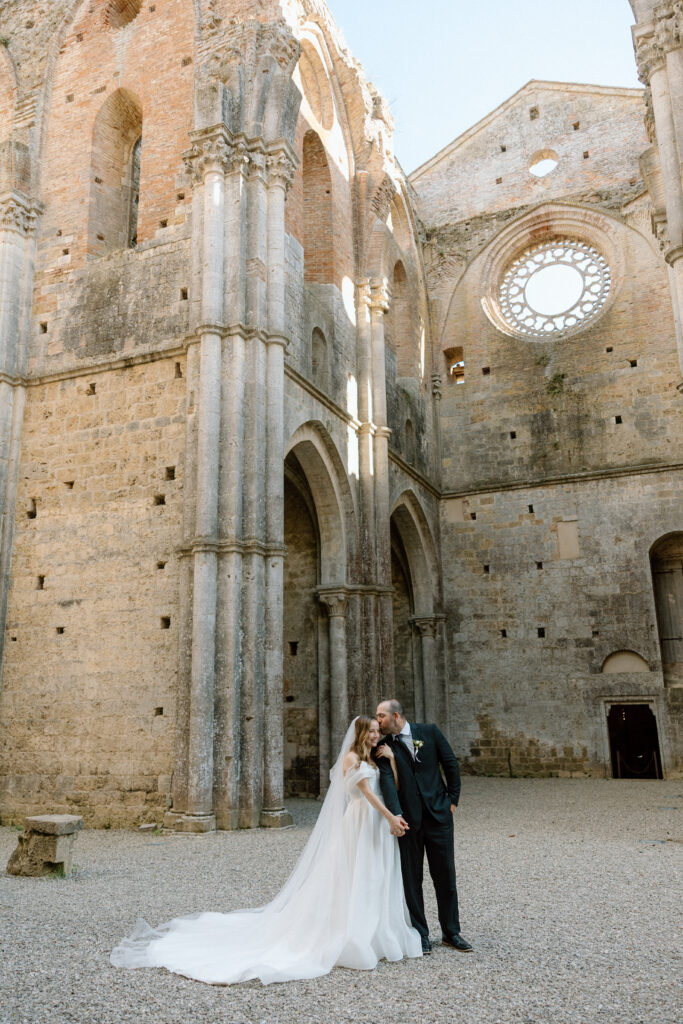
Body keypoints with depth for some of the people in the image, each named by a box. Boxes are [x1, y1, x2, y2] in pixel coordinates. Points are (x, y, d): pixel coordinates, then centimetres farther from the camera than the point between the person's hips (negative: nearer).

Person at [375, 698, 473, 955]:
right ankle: (420, 934, 22)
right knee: (411, 879, 7)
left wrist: (453, 799, 3)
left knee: (445, 876, 9)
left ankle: (451, 932, 25)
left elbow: (451, 764, 5)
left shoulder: (429, 732, 0)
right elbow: (387, 780, -15)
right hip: (408, 819, 0)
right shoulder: (384, 747, -1)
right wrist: (395, 814, -28)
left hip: (439, 815, 0)